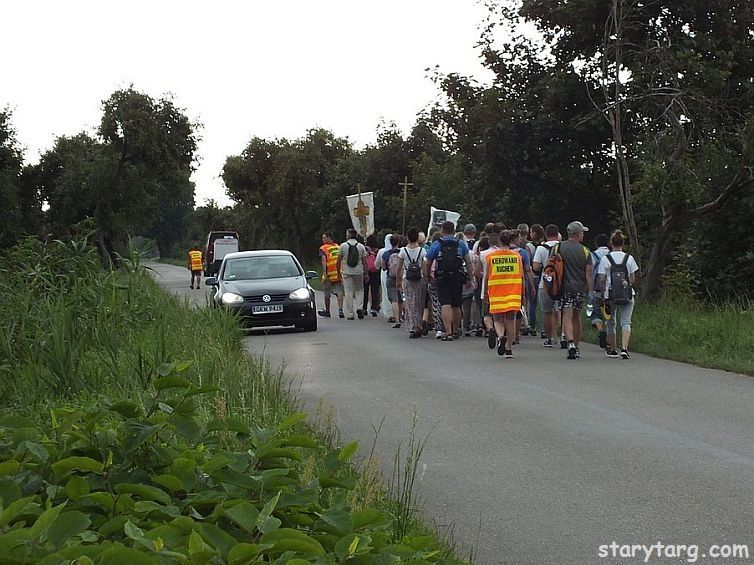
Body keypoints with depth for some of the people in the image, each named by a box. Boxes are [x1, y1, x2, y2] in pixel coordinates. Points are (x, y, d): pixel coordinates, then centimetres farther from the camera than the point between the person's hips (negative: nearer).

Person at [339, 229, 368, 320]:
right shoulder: (361, 246, 2)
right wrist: (366, 274, 7)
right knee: (360, 290, 17)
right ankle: (359, 308, -2)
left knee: (348, 293, 2)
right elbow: (364, 262, 1)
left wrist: (338, 271, 13)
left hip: (347, 272, -1)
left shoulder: (343, 246, -2)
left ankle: (349, 314, 2)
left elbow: (339, 260, 2)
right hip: (359, 272, 1)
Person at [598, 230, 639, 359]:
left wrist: (603, 291, 10)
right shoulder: (629, 258, 0)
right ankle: (624, 348, -19)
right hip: (627, 295, 0)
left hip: (610, 295, 0)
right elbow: (633, 279, 3)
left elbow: (602, 279, -5)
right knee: (626, 322, 0)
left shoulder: (605, 259, -3)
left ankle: (612, 349, 22)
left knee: (611, 322, 14)